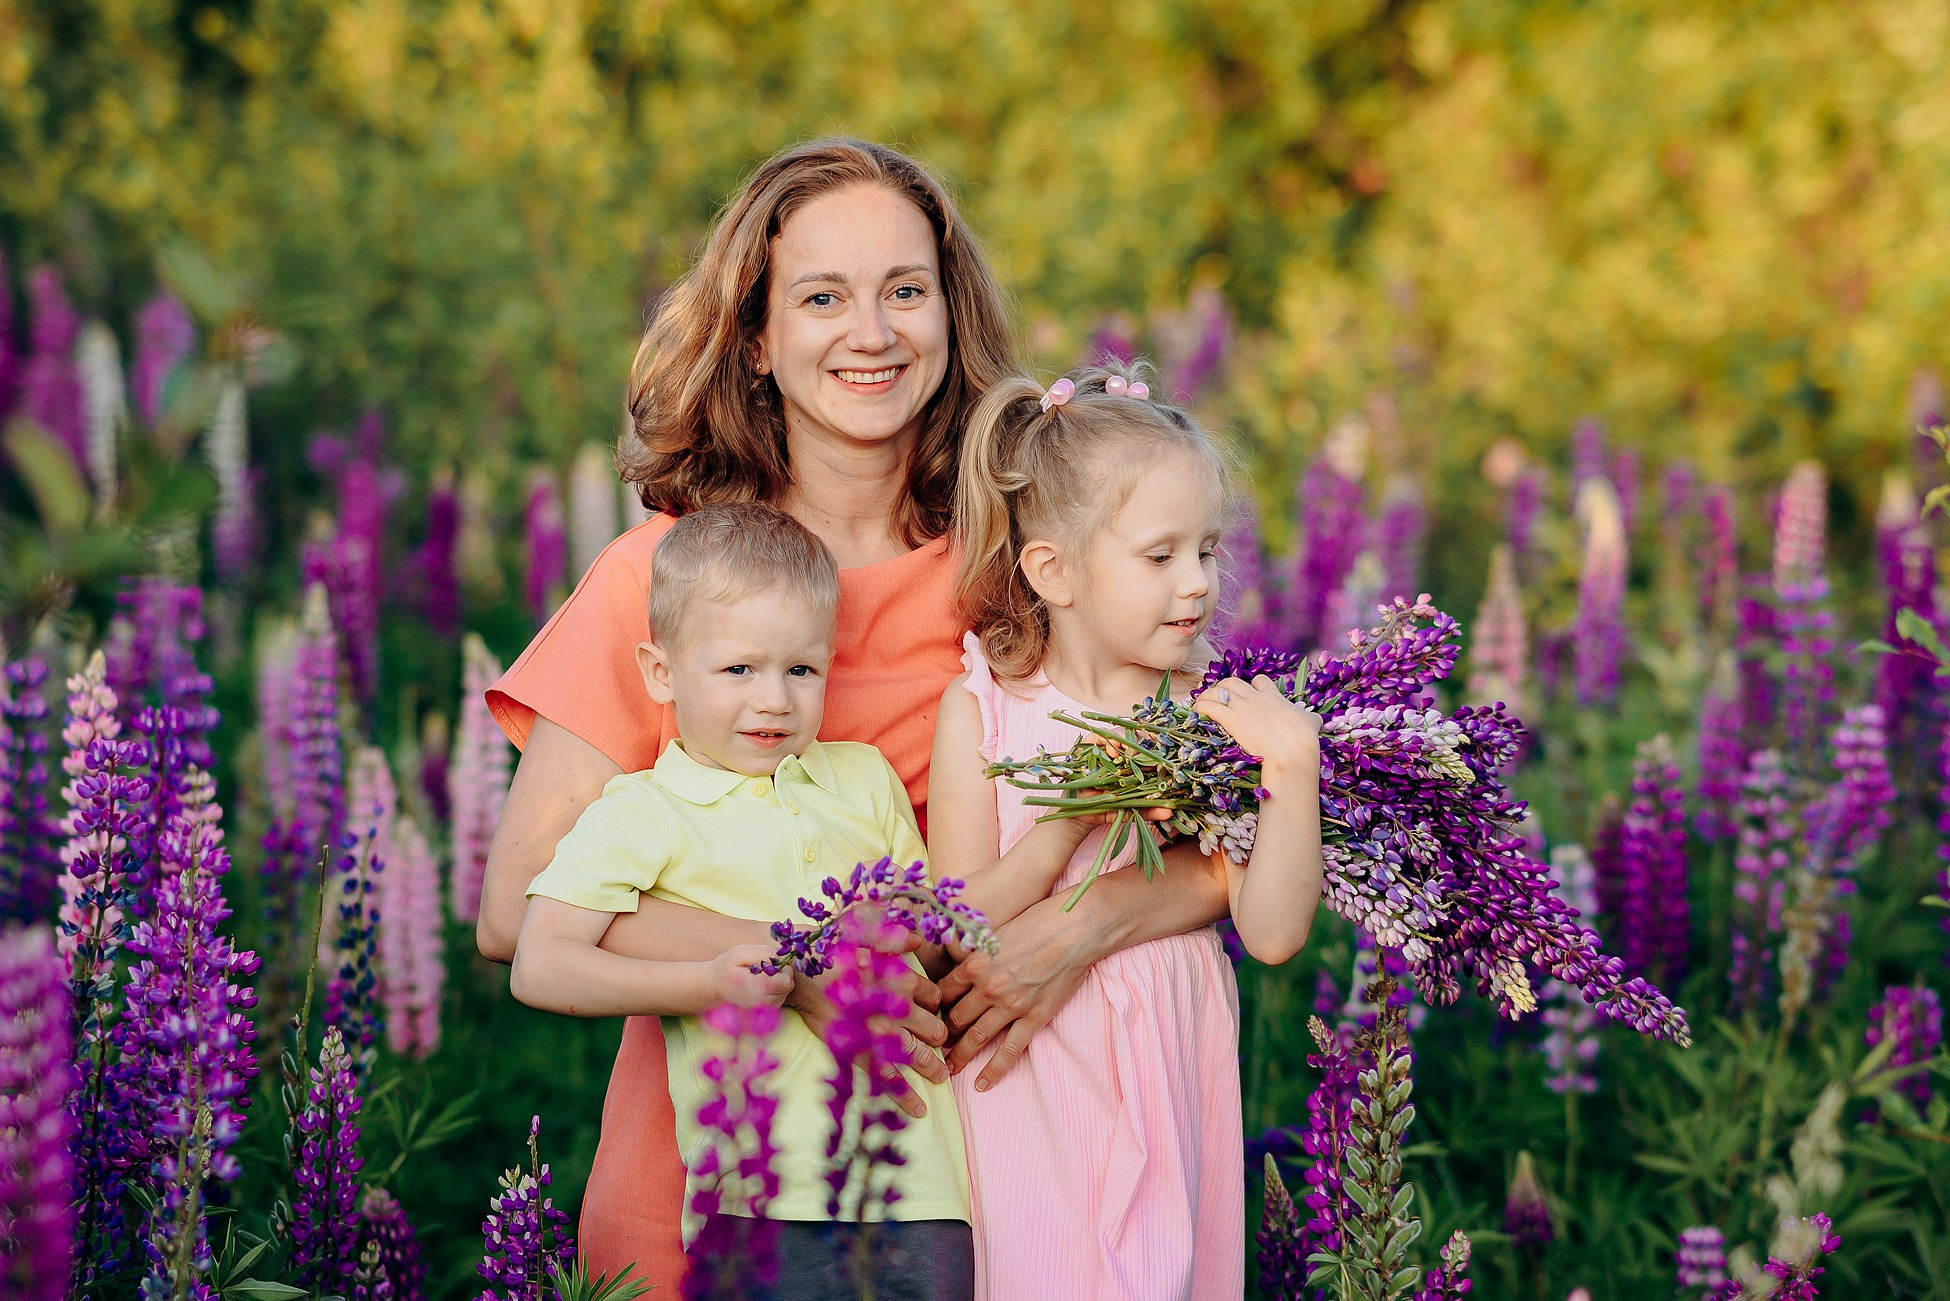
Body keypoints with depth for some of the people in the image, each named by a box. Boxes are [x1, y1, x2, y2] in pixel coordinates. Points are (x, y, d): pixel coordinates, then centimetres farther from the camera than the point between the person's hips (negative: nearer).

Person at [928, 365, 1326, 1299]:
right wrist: (1070, 820, -22)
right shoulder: (982, 712, -6)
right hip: (1034, 1079, -2)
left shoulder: (1216, 712, -3)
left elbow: (1273, 933, -8)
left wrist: (1294, 771, -18)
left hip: (1169, 1078, 2)